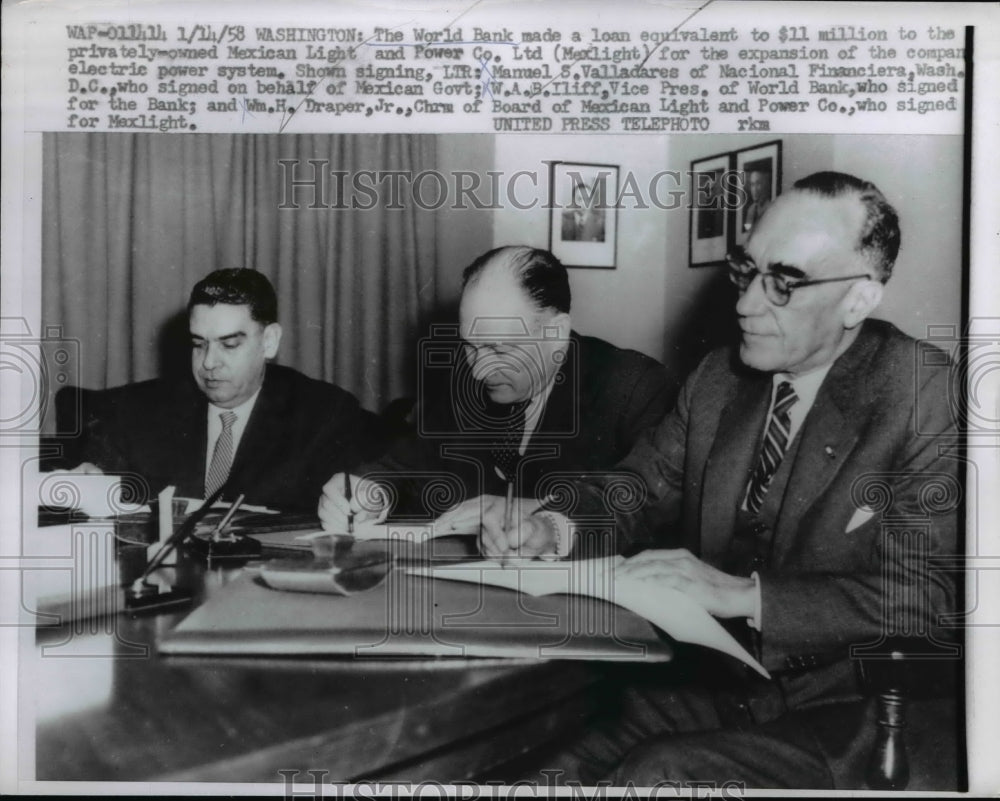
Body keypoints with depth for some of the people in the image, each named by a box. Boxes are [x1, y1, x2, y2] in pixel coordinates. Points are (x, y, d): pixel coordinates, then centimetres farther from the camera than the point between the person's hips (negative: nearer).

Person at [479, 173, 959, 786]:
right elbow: (641, 491, 10)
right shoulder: (718, 378, 5)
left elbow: (927, 598, -18)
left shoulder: (930, 399, -12)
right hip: (709, 682, 5)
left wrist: (744, 593, -25)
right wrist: (559, 527, -11)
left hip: (840, 711, -4)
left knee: (652, 776, -26)